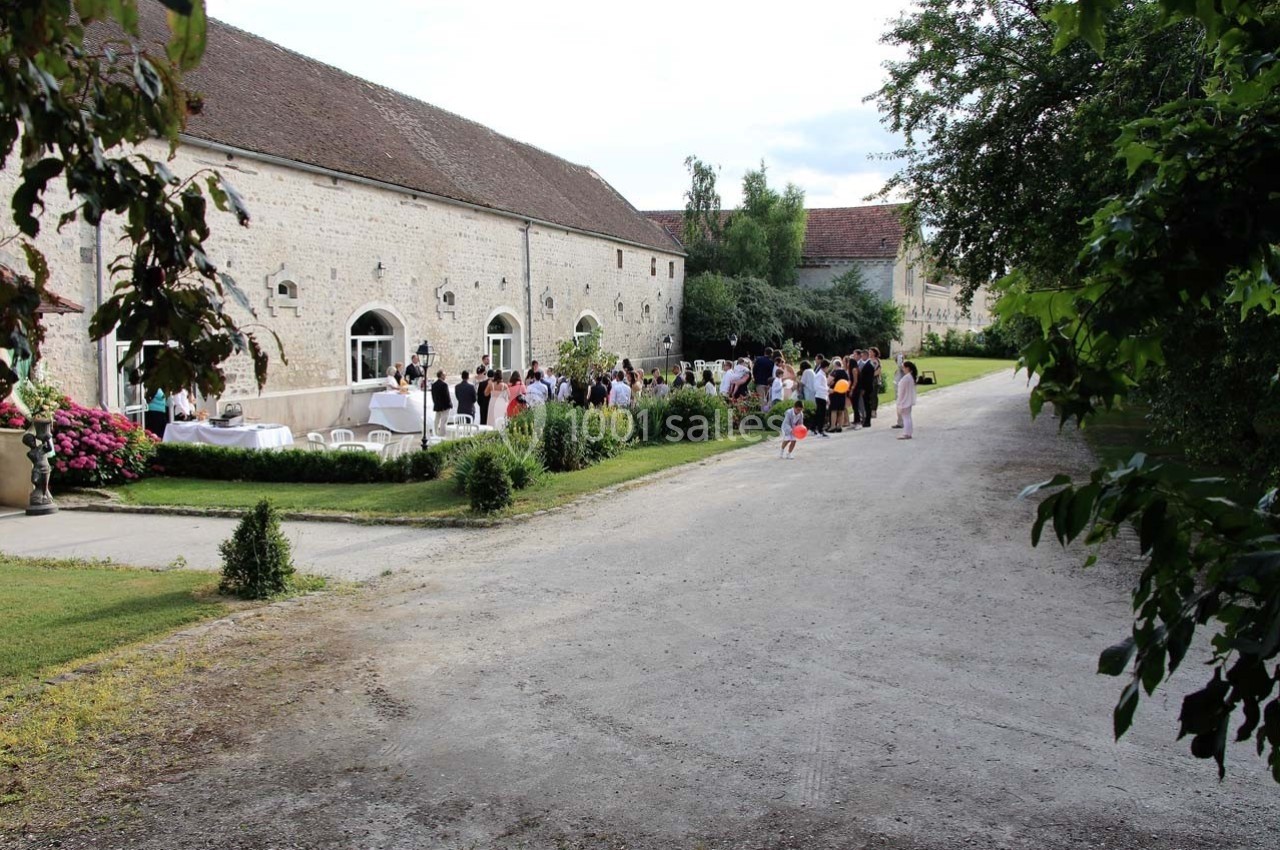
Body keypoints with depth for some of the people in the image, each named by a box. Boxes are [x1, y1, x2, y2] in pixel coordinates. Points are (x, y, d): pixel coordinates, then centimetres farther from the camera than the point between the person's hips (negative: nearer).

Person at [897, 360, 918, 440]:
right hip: (909, 401, 9)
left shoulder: (905, 378, -22)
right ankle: (908, 433, 19)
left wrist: (899, 404, -13)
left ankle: (906, 434, -2)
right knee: (908, 417, 14)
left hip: (905, 402, -9)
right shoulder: (912, 377, 8)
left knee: (905, 418, -4)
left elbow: (901, 392, -18)